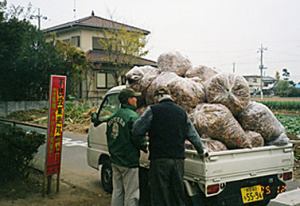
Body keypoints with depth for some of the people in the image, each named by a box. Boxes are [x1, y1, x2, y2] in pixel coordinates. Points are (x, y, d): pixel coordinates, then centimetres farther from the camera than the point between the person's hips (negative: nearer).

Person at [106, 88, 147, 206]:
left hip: (115, 161, 8)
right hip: (129, 161, -8)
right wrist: (146, 147, -3)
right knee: (131, 195, 0)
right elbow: (137, 137, -19)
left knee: (117, 192, 17)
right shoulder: (132, 116, -15)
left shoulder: (113, 117, 11)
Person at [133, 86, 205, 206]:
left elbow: (137, 131, -5)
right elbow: (193, 136, 16)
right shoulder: (182, 112, 12)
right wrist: (201, 151, 31)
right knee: (178, 196, 16)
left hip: (159, 160, -5)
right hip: (178, 159, 5)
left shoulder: (153, 110, -3)